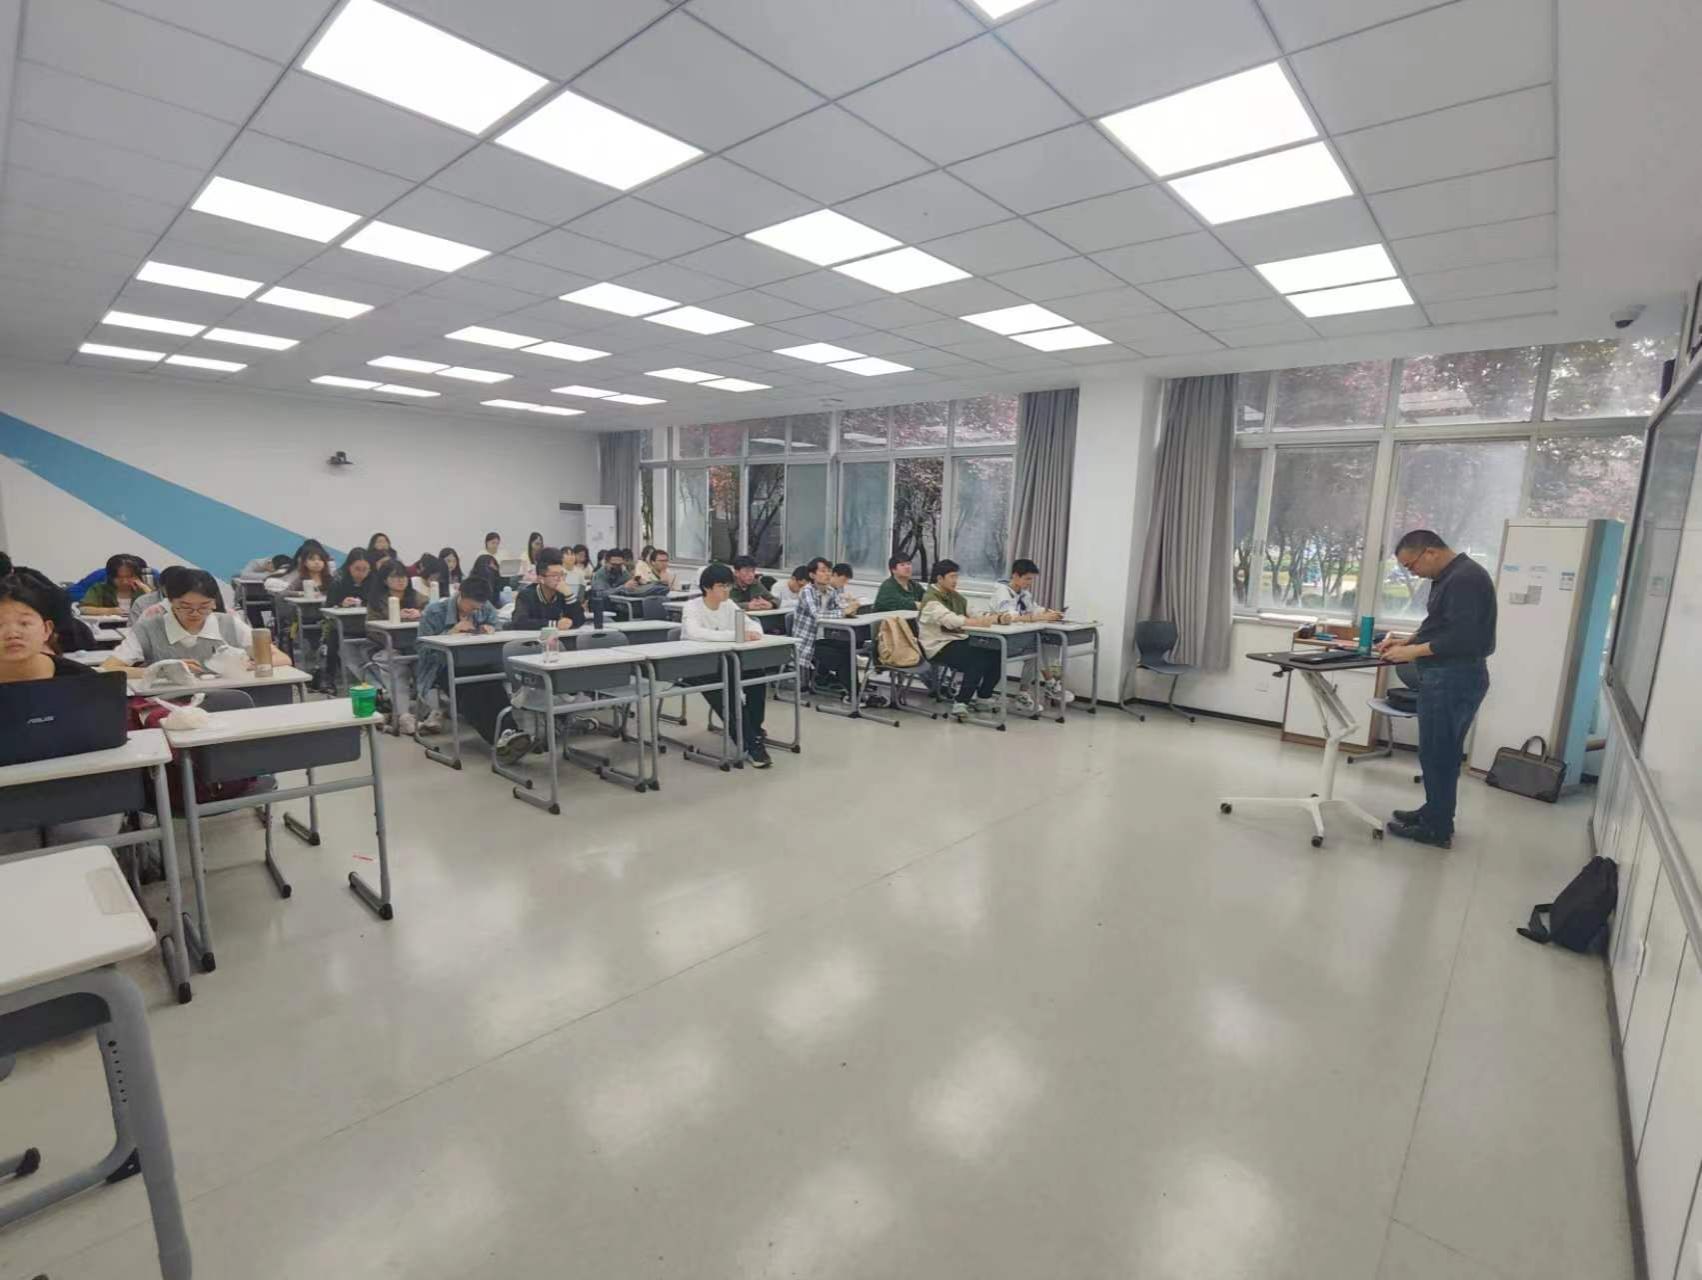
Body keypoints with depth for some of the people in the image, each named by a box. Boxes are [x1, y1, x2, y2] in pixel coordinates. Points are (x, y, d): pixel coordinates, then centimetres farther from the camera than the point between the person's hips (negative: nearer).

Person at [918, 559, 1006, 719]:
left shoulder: (954, 596, 17)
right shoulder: (930, 599, -10)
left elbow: (972, 614, 13)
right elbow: (950, 620, -25)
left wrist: (992, 617, -8)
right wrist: (980, 622, -27)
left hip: (957, 641, 8)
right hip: (939, 646, -8)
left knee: (996, 655, -4)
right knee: (979, 659, -27)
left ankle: (983, 698, 11)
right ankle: (960, 704, -18)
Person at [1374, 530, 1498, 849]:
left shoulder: (1465, 578, -18)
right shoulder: (1451, 576, 15)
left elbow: (1463, 638, -24)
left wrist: (1413, 652, -19)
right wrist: (1407, 640, 9)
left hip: (1454, 678, -10)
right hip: (1449, 676, 10)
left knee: (1437, 753, -2)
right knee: (1442, 752, 17)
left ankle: (1438, 829, 7)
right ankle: (1435, 812, 29)